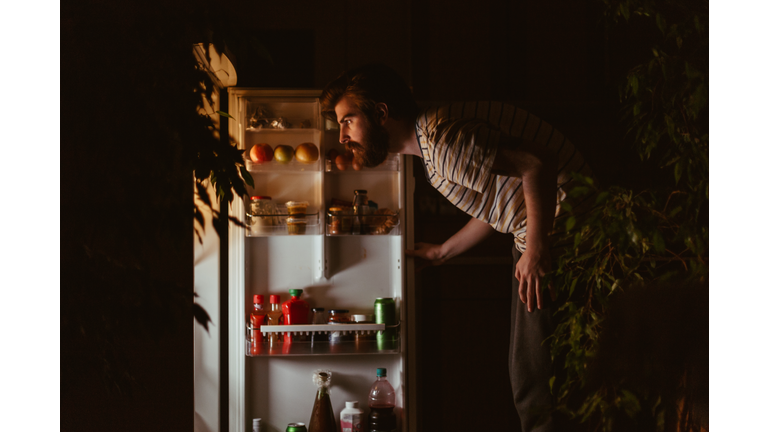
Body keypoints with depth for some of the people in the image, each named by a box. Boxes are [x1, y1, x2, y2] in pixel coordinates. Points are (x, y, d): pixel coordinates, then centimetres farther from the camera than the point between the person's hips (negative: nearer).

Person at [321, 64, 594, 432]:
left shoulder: (443, 139, -20)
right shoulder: (430, 151, 15)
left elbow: (537, 164, -26)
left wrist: (536, 247, -24)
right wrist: (442, 252, 32)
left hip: (559, 229, -11)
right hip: (533, 232, 11)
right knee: (526, 374, 14)